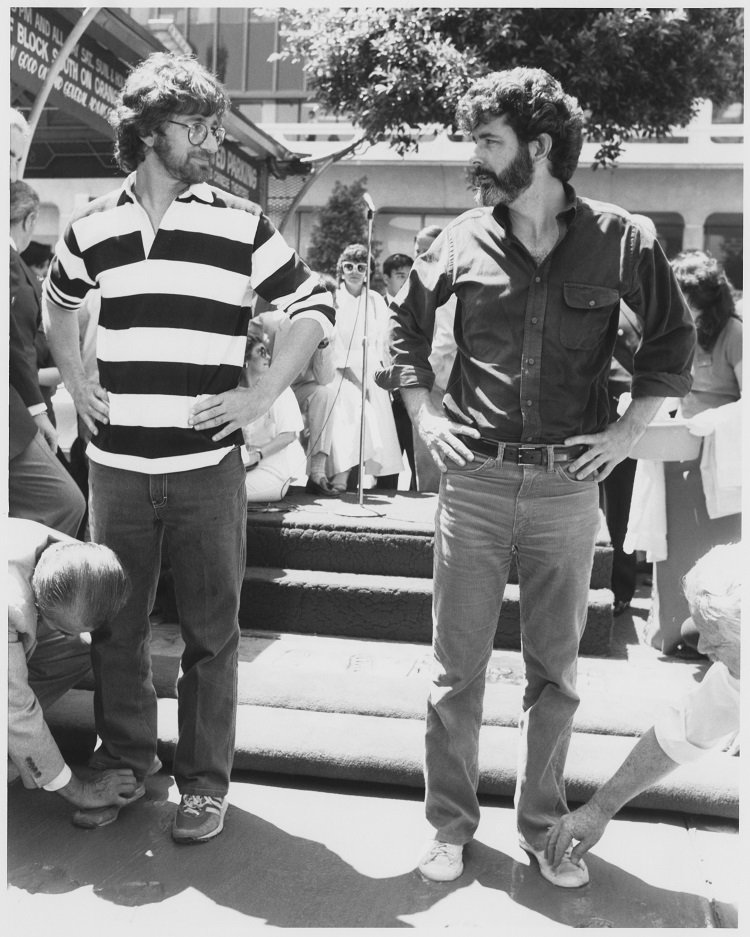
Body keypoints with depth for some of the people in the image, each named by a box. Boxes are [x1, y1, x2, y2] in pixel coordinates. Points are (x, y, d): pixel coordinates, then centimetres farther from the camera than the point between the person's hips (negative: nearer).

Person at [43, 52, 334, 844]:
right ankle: (122, 761, 33)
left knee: (211, 632, 6)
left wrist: (262, 395, -5)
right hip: (116, 467, 3)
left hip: (208, 467, -2)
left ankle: (204, 780, 21)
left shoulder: (239, 224, -1)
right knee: (114, 624, 13)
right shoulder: (93, 226, 6)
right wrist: (76, 382, 11)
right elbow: (57, 304, 24)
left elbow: (315, 307, 3)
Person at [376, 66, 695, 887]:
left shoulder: (617, 241, 0)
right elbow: (405, 321, 15)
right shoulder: (463, 239, 3)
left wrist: (629, 427, 1)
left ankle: (543, 826, 30)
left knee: (554, 670, 12)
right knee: (456, 669, 7)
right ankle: (450, 825, 25)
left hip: (569, 487, 0)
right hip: (474, 481, 1)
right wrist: (422, 412, 6)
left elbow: (672, 338, 10)